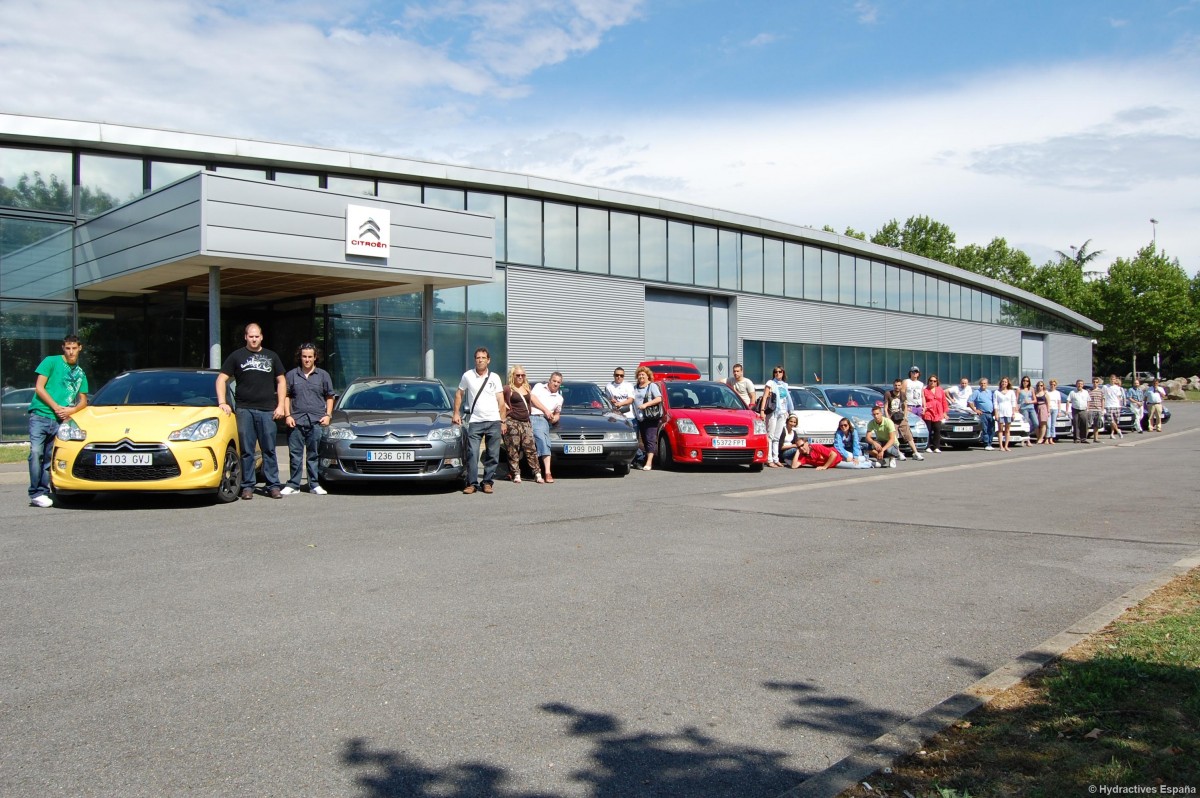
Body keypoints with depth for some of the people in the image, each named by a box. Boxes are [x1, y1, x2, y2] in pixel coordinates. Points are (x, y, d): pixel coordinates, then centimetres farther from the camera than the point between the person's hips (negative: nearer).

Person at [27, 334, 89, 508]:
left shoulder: (80, 373, 20)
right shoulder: (51, 362, 7)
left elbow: (83, 401, 18)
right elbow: (39, 388, -1)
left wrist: (71, 410, -3)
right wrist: (57, 407, -8)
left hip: (59, 420, 4)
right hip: (40, 415, -4)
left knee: (49, 457, 1)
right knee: (36, 451, -16)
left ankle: (43, 492, 3)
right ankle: (36, 493, -15)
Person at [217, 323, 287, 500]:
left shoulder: (271, 356, 15)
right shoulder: (236, 356, 10)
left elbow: (281, 381, 15)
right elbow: (221, 379, 7)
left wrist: (281, 405, 4)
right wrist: (222, 402, -5)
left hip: (268, 411, 1)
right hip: (245, 410, -1)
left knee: (269, 450, 2)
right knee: (246, 450, 0)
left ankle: (273, 485, 5)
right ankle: (247, 486, 5)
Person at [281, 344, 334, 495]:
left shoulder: (323, 375, 10)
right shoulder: (291, 375, 10)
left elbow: (330, 397, 13)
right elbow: (286, 396, 12)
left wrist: (328, 415, 2)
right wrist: (287, 415, 1)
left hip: (317, 421, 0)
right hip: (296, 421, 0)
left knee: (314, 455, 3)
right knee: (295, 454, 2)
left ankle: (314, 485, 9)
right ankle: (293, 485, 8)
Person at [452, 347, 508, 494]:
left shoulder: (495, 378, 7)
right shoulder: (468, 376, 4)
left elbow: (501, 401, 9)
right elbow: (459, 394, 14)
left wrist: (502, 421, 4)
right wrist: (456, 413, 6)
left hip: (493, 421, 1)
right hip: (475, 422, -1)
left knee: (492, 455, 2)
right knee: (472, 453, -8)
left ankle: (487, 482, 11)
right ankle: (472, 483, -2)